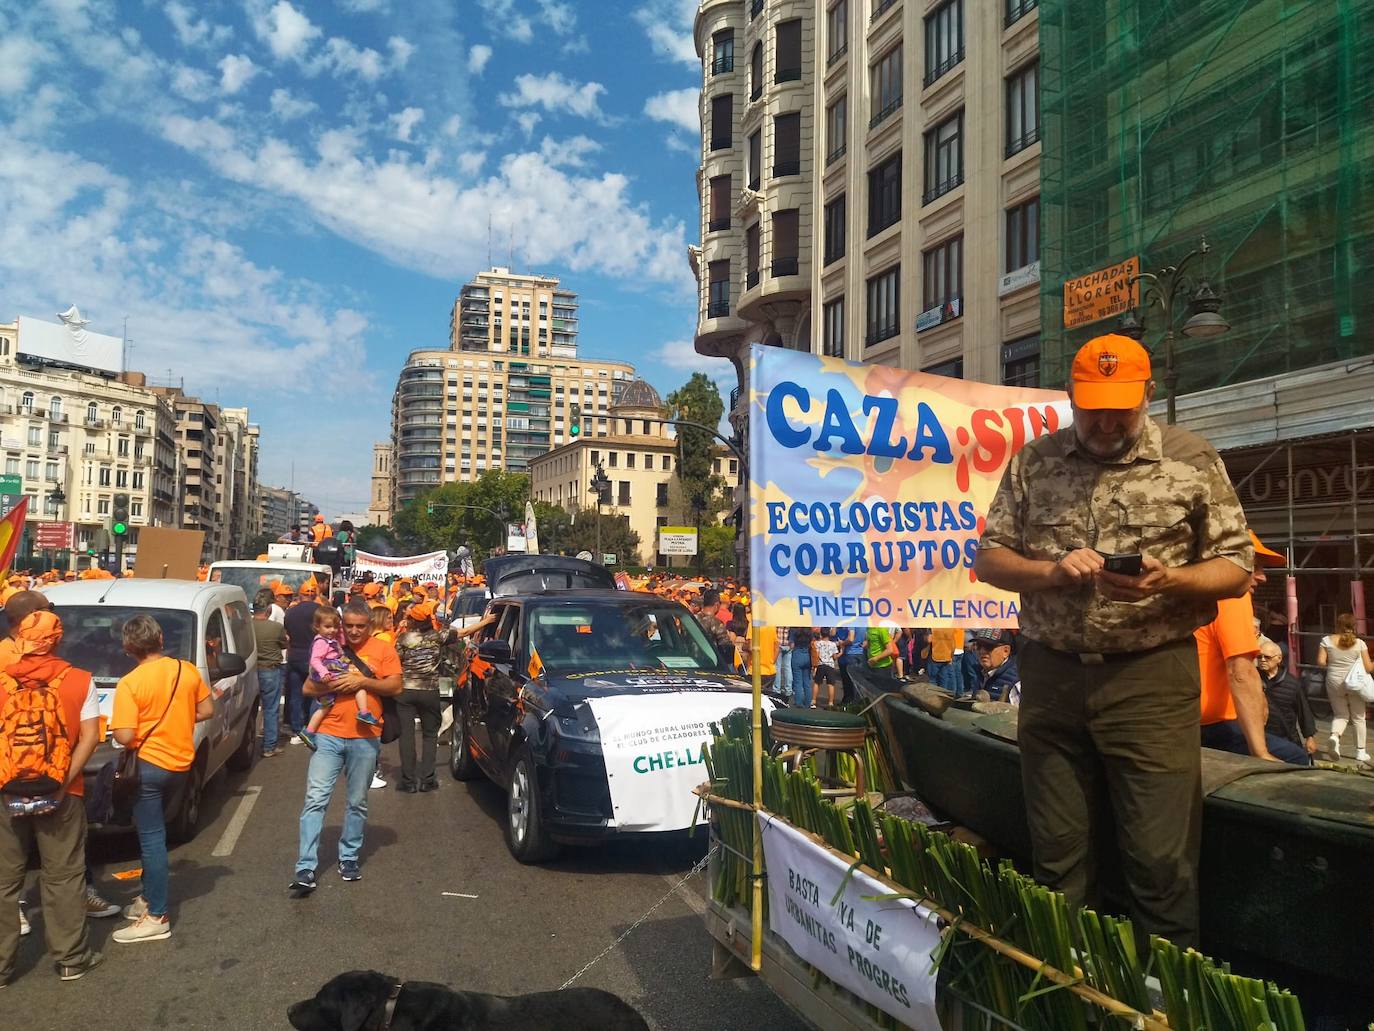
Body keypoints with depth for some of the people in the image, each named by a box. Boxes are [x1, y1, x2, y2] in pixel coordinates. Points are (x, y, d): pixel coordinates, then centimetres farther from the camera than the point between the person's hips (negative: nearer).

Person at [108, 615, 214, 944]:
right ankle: (150, 897, 31)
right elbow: (207, 710, 8)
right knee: (152, 832, 22)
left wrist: (129, 726, 0)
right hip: (180, 763, 6)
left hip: (148, 765, -6)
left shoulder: (129, 684, -16)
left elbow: (124, 736, -20)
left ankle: (157, 918, 3)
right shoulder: (187, 670, -1)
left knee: (151, 839, -1)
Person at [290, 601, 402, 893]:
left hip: (365, 739, 0)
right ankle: (305, 868, -4)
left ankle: (349, 857, 25)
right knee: (315, 799, -5)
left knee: (357, 803, 10)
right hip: (329, 736, 1)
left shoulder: (383, 649, 4)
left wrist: (362, 681, -15)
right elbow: (308, 688, 6)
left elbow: (395, 686, -3)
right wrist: (333, 684, -13)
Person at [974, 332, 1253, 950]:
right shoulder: (1033, 463, 7)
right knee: (1057, 855, 10)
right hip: (1050, 675, 2)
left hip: (1152, 675, -2)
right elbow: (988, 558, 8)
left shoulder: (1191, 460, 2)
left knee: (1161, 861, 0)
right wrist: (1052, 571, -12)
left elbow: (1236, 568, 4)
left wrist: (1168, 580, -17)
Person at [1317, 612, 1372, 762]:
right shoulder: (1359, 643, -6)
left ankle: (1334, 736, -16)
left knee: (1340, 714, 14)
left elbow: (1320, 662, -8)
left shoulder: (1327, 640, -5)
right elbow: (1368, 667, -4)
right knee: (1358, 718, 14)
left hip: (1334, 683, 1)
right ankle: (1360, 752, 20)